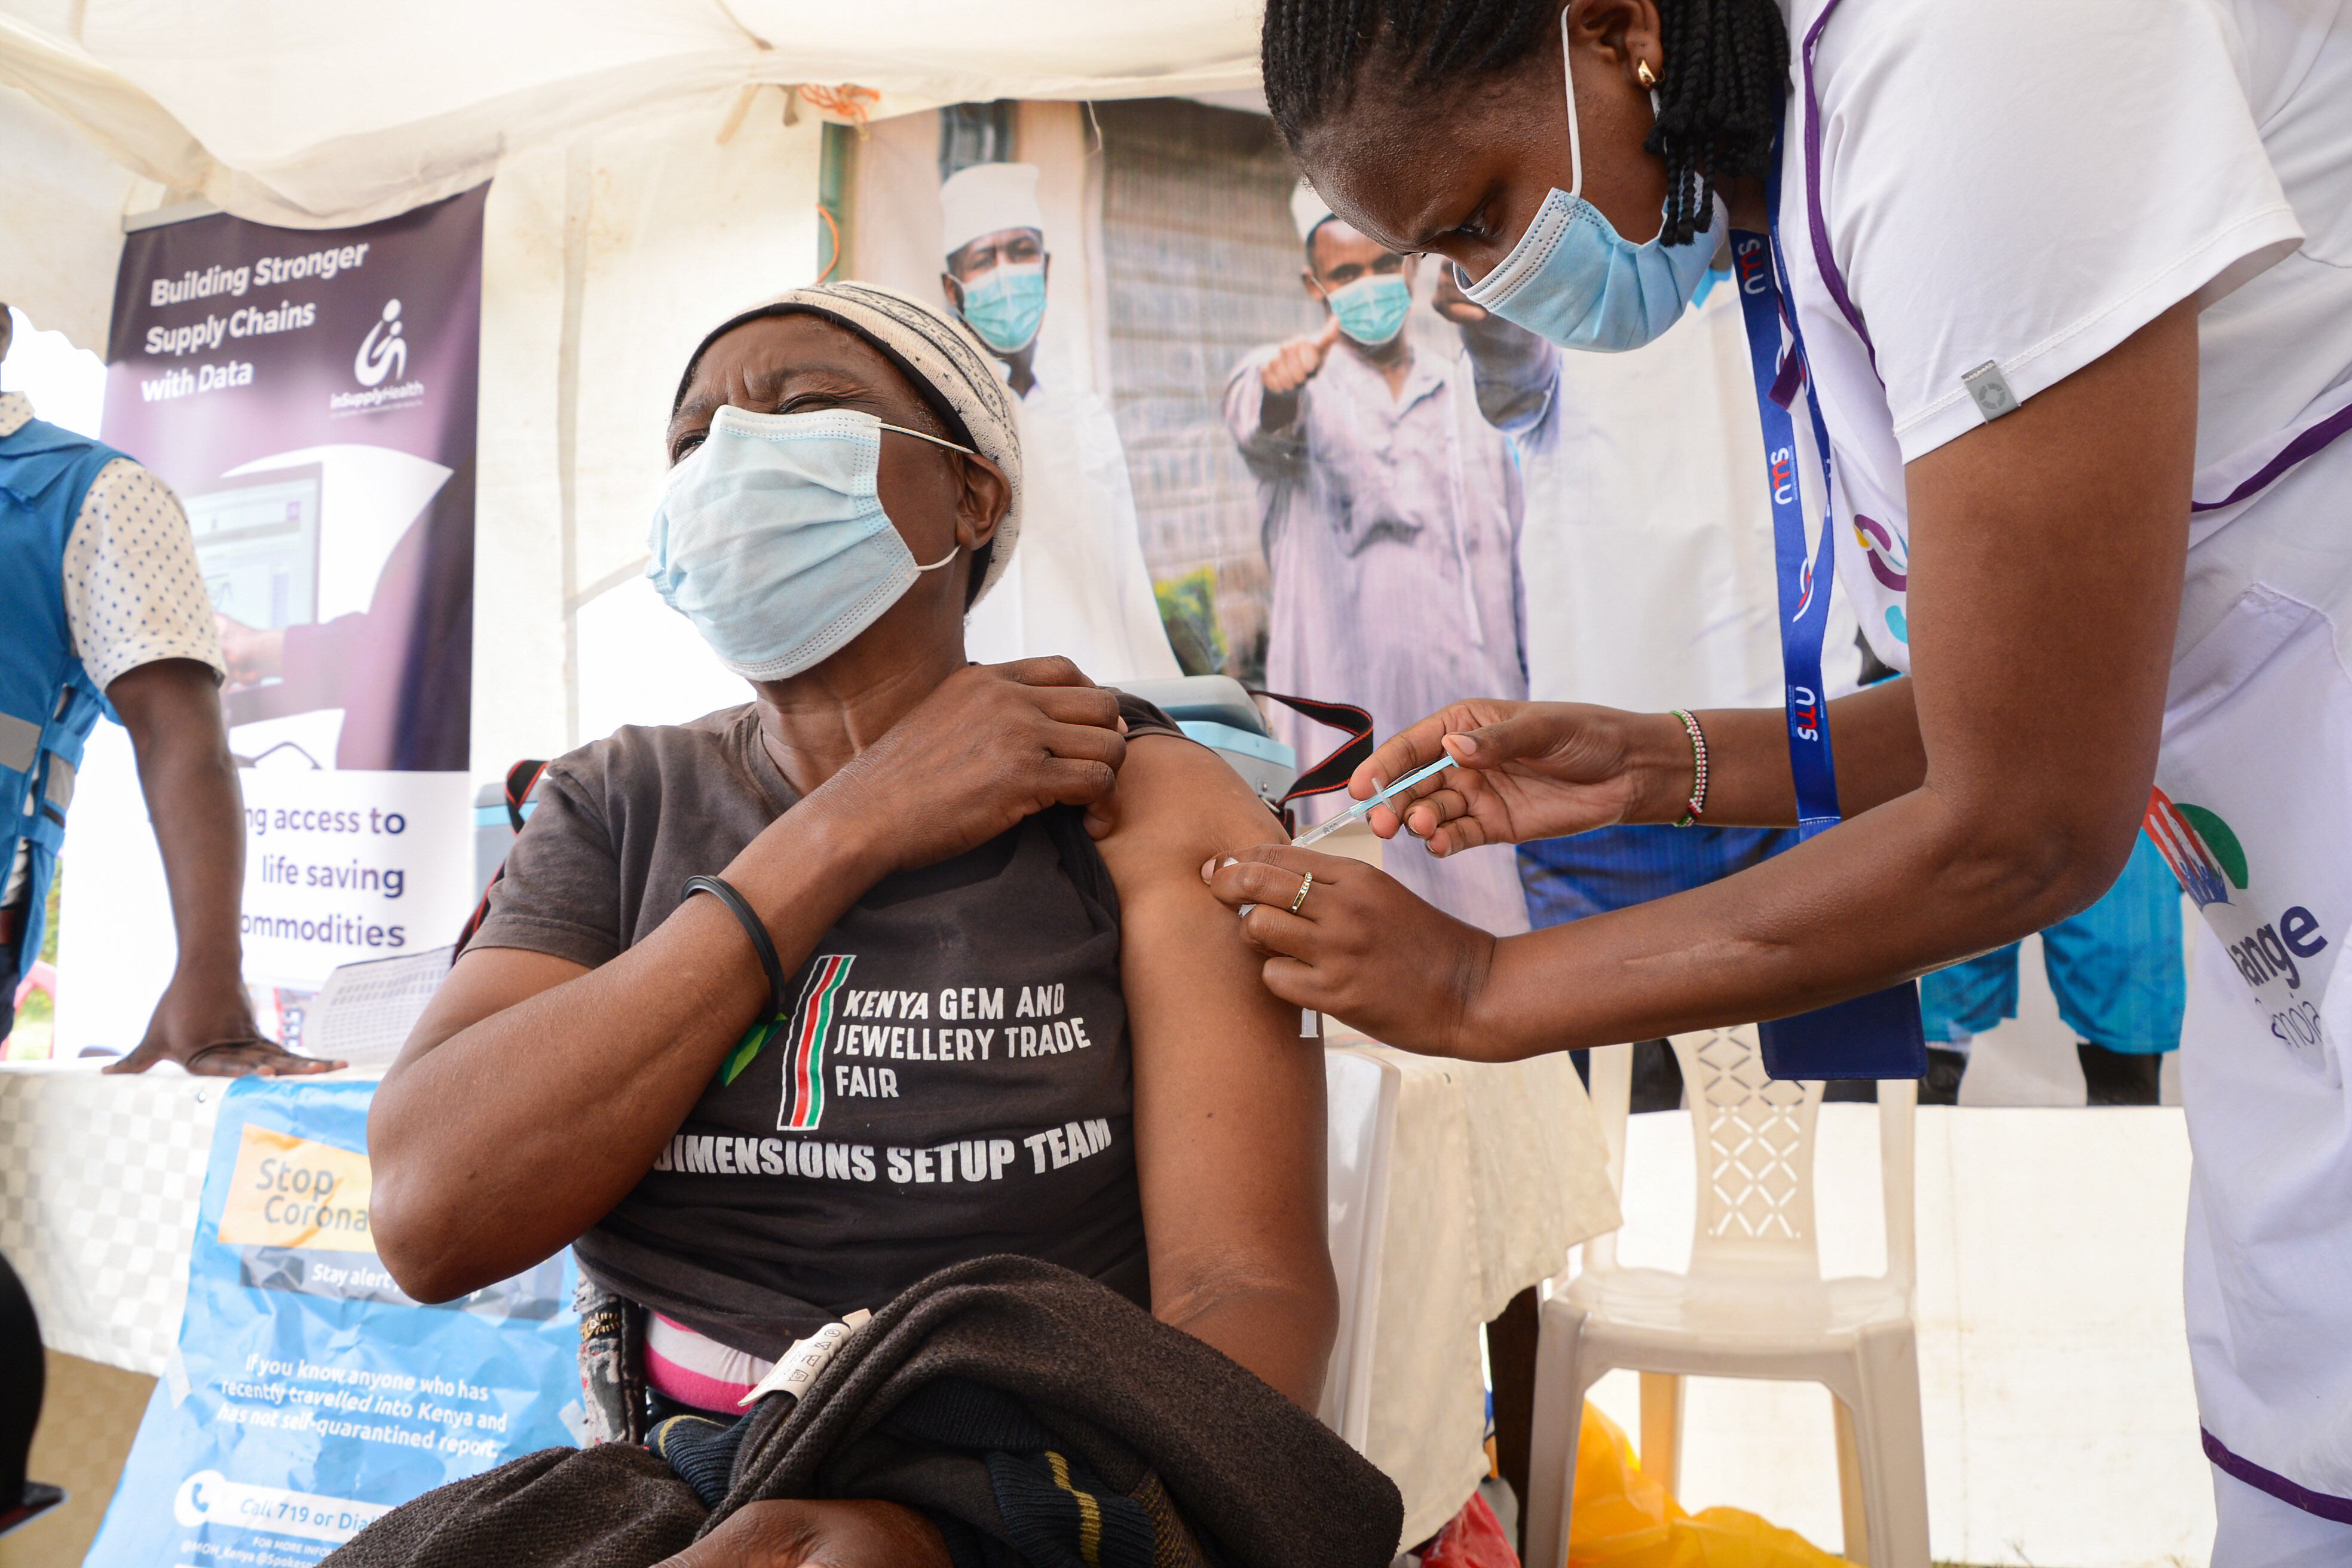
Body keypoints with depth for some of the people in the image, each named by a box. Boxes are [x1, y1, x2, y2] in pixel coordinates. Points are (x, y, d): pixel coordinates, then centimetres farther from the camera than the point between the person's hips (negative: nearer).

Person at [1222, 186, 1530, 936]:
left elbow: (1517, 556, 19)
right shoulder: (1301, 389, 5)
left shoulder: (1470, 394, 17)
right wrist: (1280, 378, -45)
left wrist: (1531, 700, 14)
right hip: (1354, 726, -4)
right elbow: (1255, 418, -21)